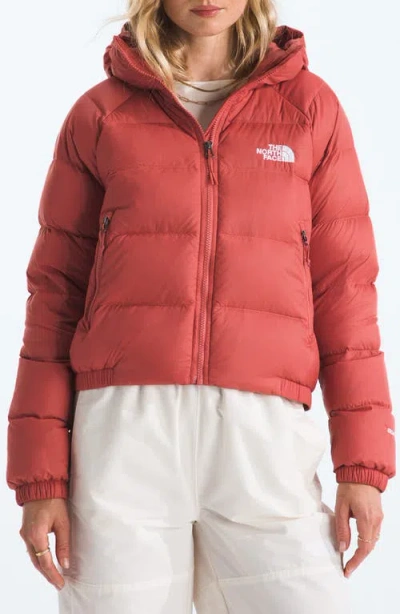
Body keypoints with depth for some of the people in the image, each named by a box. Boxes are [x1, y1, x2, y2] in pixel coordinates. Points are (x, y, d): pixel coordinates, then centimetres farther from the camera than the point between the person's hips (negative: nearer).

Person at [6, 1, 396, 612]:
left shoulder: (311, 106, 11)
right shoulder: (100, 114, 10)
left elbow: (343, 286, 8)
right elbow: (57, 290, 9)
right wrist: (40, 476, 2)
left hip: (264, 438, 0)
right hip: (123, 428, 0)